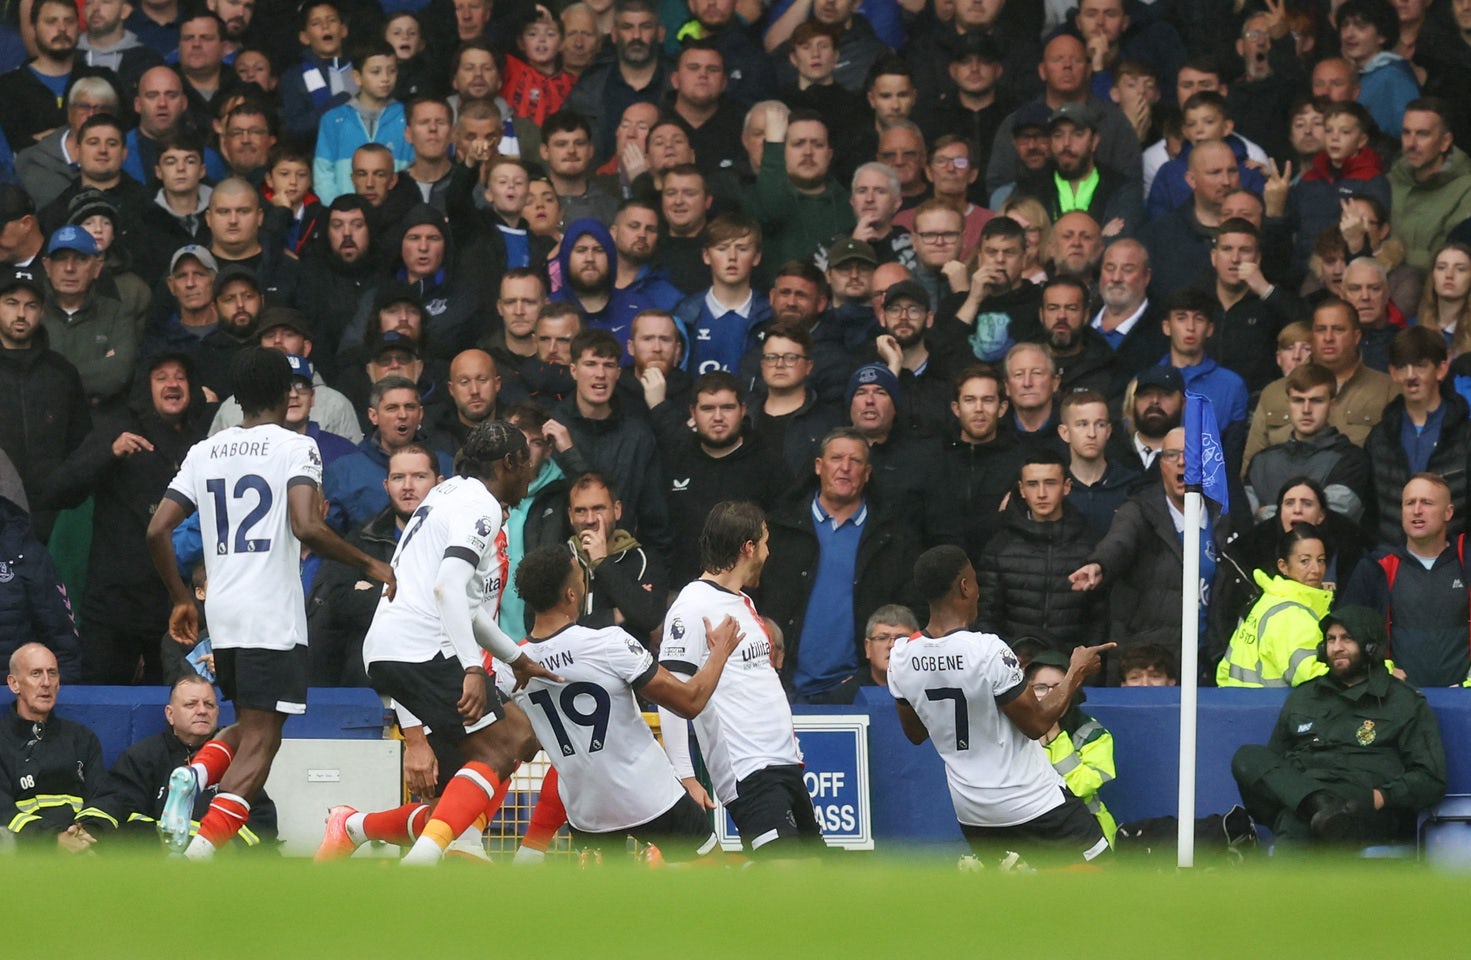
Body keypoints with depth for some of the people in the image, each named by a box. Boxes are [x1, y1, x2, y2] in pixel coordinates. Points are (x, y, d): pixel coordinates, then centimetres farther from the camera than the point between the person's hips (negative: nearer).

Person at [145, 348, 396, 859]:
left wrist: (181, 598, 19)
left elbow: (157, 532, 7)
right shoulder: (295, 447, -5)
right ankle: (198, 857, -17)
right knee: (259, 742, -4)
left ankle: (193, 777, -6)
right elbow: (308, 527, -20)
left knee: (250, 726, 24)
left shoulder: (205, 452, 11)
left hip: (221, 614, 6)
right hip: (275, 617, -6)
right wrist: (368, 564, -6)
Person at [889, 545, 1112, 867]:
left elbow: (915, 733, 11)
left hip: (971, 807, 6)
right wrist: (1076, 673, -2)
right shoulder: (988, 651, -23)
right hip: (1032, 801, -6)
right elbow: (1037, 723, -15)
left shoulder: (901, 657, -4)